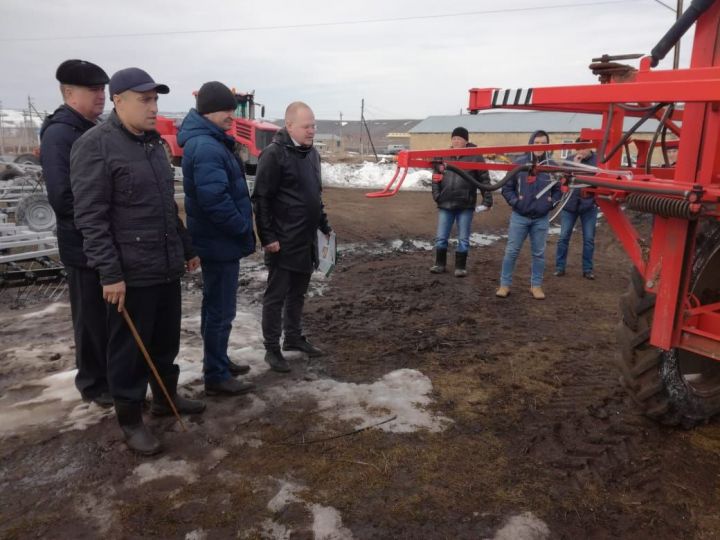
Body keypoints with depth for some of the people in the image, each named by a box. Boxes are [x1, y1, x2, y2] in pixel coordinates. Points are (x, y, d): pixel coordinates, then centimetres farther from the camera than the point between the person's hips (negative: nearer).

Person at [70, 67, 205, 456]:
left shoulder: (153, 143, 14)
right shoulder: (96, 145, -12)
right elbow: (90, 217, -16)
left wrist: (186, 248, 21)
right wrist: (110, 273, -20)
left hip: (166, 267, 8)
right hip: (131, 272, -8)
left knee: (167, 340, 19)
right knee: (130, 349, 5)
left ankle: (166, 398, 37)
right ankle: (130, 419, 20)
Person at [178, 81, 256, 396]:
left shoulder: (210, 142, 13)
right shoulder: (206, 148, -21)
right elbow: (215, 200, -29)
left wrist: (240, 229, 12)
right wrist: (245, 230, -17)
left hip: (219, 239, 11)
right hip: (221, 241, -11)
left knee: (216, 305, 20)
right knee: (221, 310, 0)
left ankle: (218, 361, 35)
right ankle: (216, 376, 12)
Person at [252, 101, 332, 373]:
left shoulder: (312, 153, 12)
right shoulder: (274, 154, -14)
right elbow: (261, 198, -16)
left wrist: (324, 225, 18)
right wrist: (268, 237, -19)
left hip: (306, 239, 8)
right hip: (283, 241, -8)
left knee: (298, 292, 17)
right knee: (276, 295, 1)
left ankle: (294, 337, 31)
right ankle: (272, 349, 11)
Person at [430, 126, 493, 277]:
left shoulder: (475, 156, -4)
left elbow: (484, 179, -4)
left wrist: (487, 200, -8)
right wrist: (436, 196, 0)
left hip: (466, 205, -2)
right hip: (445, 204, 3)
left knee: (463, 239, 6)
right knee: (441, 238, 8)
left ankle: (461, 266, 19)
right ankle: (440, 263, 24)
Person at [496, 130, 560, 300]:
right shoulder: (519, 164, -4)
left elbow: (558, 190, 12)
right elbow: (507, 188, 3)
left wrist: (551, 202, -4)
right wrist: (515, 201, -10)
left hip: (541, 219, 2)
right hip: (519, 217, -1)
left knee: (539, 253, 9)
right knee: (511, 251, 2)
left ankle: (536, 286, 21)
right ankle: (505, 284, 11)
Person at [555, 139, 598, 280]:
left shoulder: (598, 160, -5)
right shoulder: (570, 160, 1)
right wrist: (574, 165, -20)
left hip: (589, 206, -1)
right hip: (570, 204, 1)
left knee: (589, 239, 5)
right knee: (564, 237, 3)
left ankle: (587, 269, 15)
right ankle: (560, 267, 13)